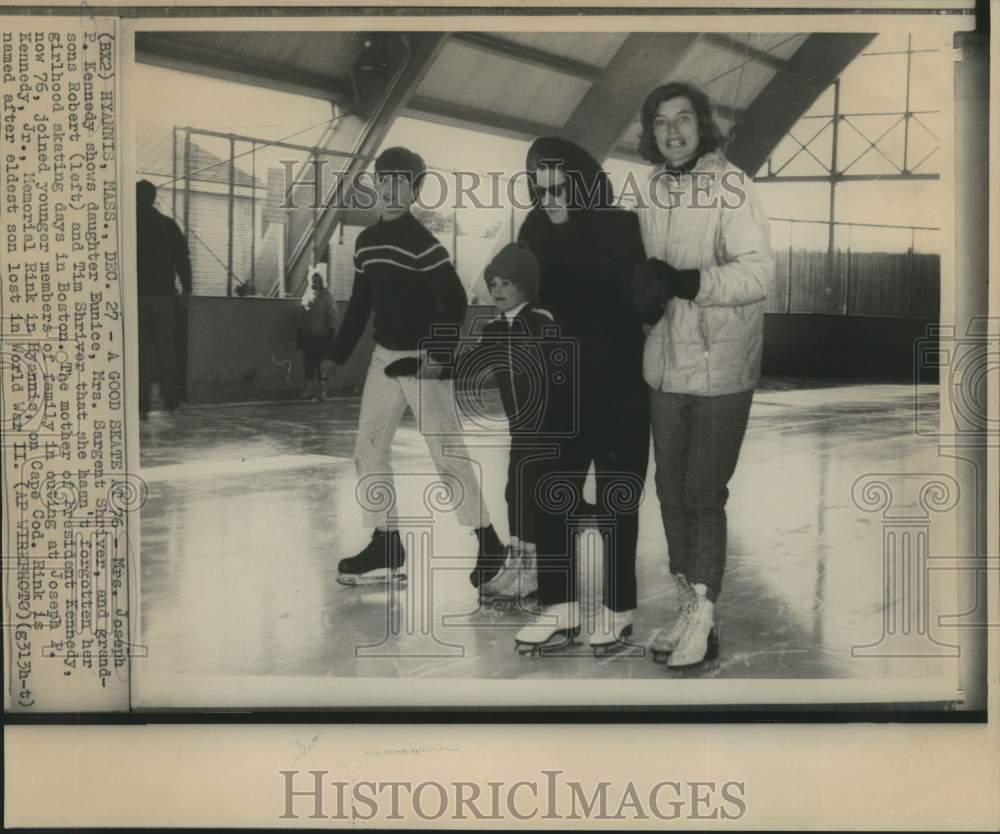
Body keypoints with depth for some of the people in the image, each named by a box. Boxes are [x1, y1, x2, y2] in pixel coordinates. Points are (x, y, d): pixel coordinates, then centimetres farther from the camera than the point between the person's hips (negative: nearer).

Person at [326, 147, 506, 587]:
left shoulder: (422, 241, -14)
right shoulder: (366, 241, 9)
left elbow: (455, 301, -18)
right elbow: (359, 304, 16)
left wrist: (440, 357, -24)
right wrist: (337, 356, 15)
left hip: (423, 360, -8)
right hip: (384, 357, 8)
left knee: (447, 454, -5)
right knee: (368, 448, 6)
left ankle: (488, 542, 8)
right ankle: (385, 546, 14)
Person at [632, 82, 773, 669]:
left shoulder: (732, 184, -11)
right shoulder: (653, 189, 7)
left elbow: (759, 271, -18)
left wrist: (690, 282, -29)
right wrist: (646, 286, -6)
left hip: (721, 367, -6)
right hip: (667, 366, 6)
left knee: (705, 494, -1)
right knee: (672, 492, 12)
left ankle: (702, 621, 12)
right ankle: (690, 607, 28)